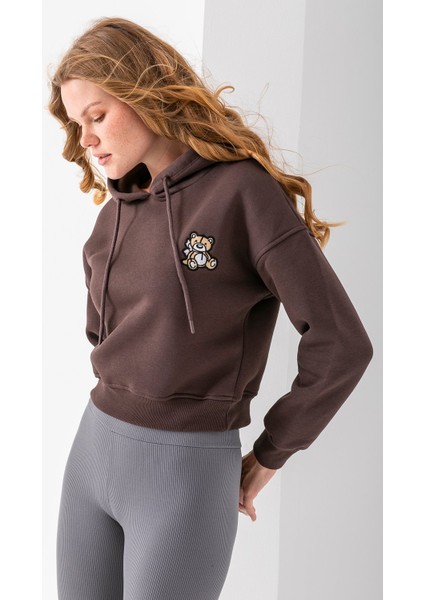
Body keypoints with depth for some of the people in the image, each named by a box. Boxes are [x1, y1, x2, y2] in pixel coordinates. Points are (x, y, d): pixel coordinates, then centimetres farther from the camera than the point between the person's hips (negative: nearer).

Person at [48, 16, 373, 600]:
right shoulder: (117, 210, 8)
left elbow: (341, 343, -15)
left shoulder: (243, 191, -13)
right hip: (92, 449, 7)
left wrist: (269, 456, -6)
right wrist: (123, 406, 9)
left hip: (188, 470, -6)